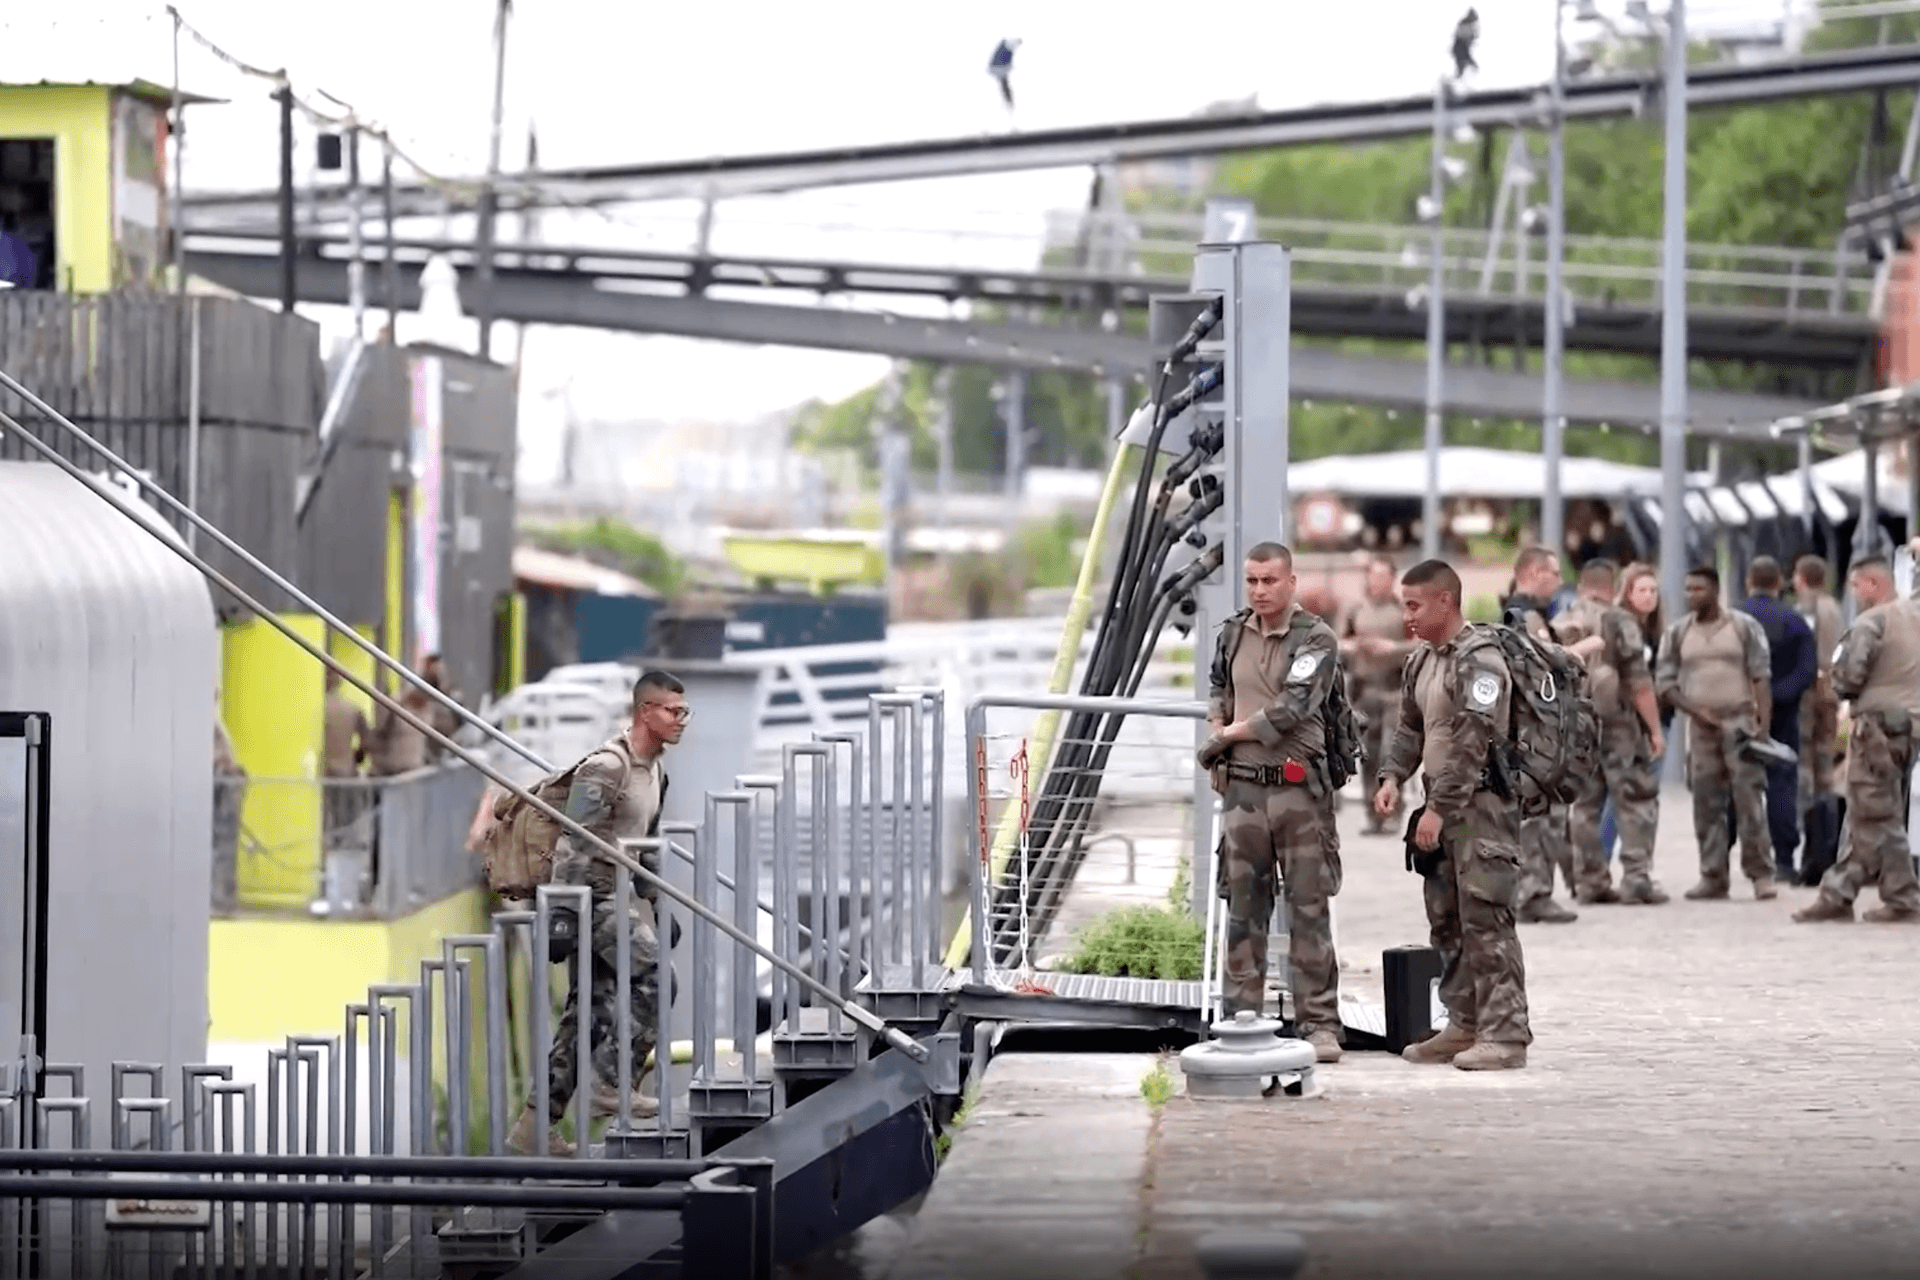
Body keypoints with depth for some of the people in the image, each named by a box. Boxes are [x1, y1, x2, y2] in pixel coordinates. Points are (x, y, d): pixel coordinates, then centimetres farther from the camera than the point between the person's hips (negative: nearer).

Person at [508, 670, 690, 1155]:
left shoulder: (656, 771, 14)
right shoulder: (606, 768, -16)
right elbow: (576, 843, -20)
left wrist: (654, 904, 23)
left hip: (617, 897, 9)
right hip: (591, 893, -9)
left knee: (590, 1012, 7)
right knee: (652, 975, -18)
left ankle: (536, 1124, 9)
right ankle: (611, 1084, -12)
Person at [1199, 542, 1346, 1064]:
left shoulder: (1315, 640, -7)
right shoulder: (1232, 634, 11)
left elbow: (1290, 710, -16)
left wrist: (1229, 735, -7)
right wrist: (1216, 727, 8)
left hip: (1298, 788, -5)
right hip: (1242, 787, 5)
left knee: (1309, 908, -3)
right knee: (1243, 908, 8)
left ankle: (1319, 1023, 0)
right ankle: (1239, 1017, 13)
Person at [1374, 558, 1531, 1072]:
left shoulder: (1479, 659, -14)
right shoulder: (1422, 662, 15)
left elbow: (1473, 743, -20)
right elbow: (1411, 728, 23)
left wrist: (1439, 808, -21)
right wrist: (1393, 776, 4)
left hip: (1481, 805, -10)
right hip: (1442, 805, 10)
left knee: (1485, 920, -11)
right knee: (1446, 923, 12)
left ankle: (1505, 1034, -10)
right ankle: (1464, 1026, 20)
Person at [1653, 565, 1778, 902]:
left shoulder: (1744, 626, 2)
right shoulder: (1677, 633, 8)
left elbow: (1761, 676, -1)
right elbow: (1664, 679, 8)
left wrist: (1764, 721, -11)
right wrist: (1694, 710, -6)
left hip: (1740, 721, -3)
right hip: (1701, 726, 3)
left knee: (1749, 798, -8)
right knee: (1706, 803, 3)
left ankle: (1761, 874, -5)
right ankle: (1712, 876, 8)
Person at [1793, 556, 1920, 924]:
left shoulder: (1869, 623, -14)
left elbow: (1847, 678, -17)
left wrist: (1840, 687, 4)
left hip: (1878, 722, -8)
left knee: (1877, 818, -2)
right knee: (1863, 815, 13)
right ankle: (1838, 894, 15)